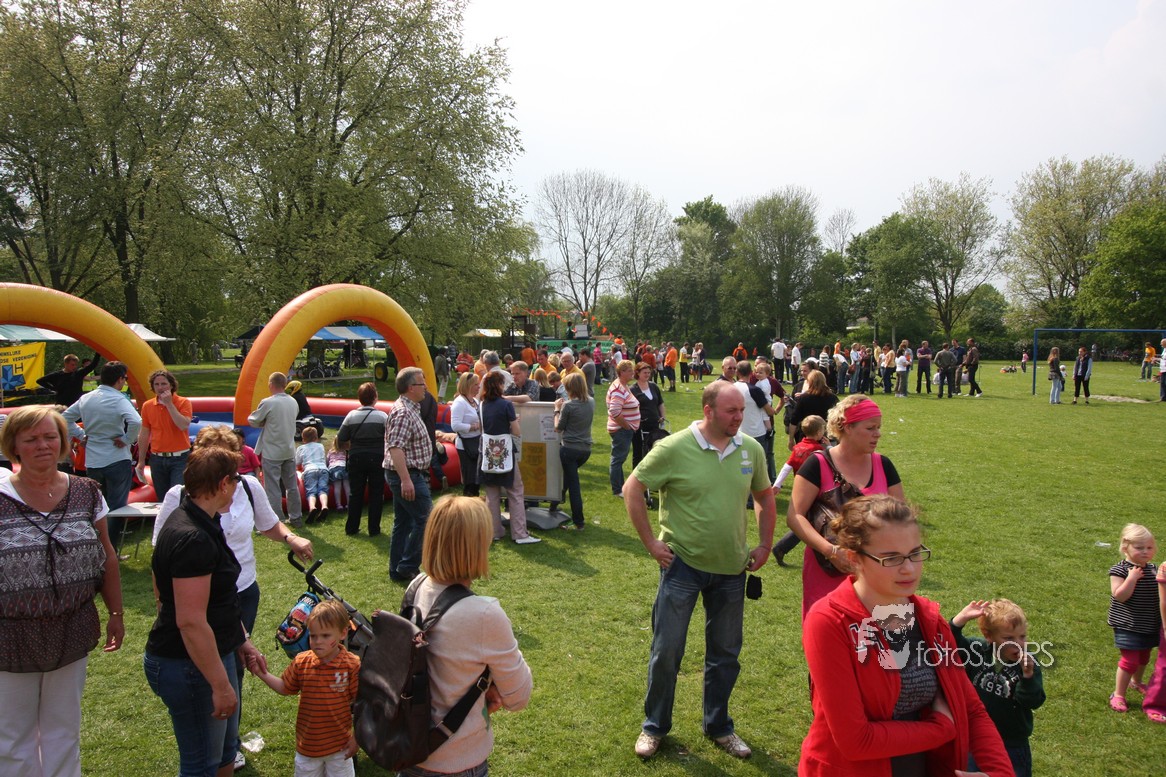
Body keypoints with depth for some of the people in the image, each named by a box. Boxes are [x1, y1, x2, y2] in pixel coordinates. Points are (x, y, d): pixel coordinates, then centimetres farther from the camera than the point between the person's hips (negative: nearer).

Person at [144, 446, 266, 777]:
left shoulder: (199, 524, 6)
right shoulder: (192, 539, -27)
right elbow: (191, 622, -28)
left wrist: (242, 640, 17)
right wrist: (220, 685, -22)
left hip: (216, 653, 10)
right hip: (188, 665, -10)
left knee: (226, 749, 23)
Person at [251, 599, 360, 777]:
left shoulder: (352, 664, -19)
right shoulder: (301, 663, -11)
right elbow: (285, 688, 6)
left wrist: (357, 737, -10)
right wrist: (262, 674, -4)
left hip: (339, 745, -2)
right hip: (308, 745, 2)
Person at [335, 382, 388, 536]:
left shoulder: (351, 415, -2)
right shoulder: (382, 416, -8)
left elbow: (340, 441, 0)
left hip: (356, 459, 2)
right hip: (377, 459, -2)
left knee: (355, 493, 13)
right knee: (376, 494, 7)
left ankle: (351, 528, 18)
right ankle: (373, 529, 10)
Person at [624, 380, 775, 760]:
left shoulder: (751, 449, -2)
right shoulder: (674, 448, -15)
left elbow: (764, 496, 13)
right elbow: (632, 489, -9)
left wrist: (765, 546, 7)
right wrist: (651, 542, -10)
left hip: (731, 568, 4)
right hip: (682, 563, -4)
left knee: (725, 654, 17)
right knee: (666, 650, 7)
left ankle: (718, 726, 37)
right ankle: (655, 725, 29)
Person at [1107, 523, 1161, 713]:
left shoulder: (1153, 569, 3)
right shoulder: (1120, 570, -16)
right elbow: (1119, 596, -24)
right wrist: (1132, 578, -29)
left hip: (1150, 624, 7)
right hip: (1128, 625, -7)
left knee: (1144, 657, 24)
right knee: (1130, 660, -9)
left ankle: (1136, 682, 50)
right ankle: (1118, 694, 3)